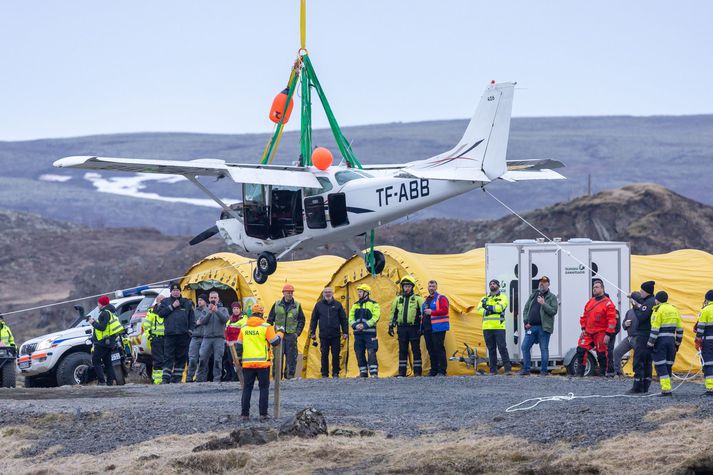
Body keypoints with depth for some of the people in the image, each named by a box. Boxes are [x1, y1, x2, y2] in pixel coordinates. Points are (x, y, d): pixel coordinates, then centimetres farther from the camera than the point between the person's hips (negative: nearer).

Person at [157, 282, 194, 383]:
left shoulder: (187, 303, 14)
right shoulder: (165, 301, 13)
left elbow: (192, 318, 14)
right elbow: (160, 313, -2)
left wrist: (190, 330, 3)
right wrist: (172, 306, -6)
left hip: (183, 334, 2)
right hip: (170, 334, -2)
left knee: (181, 358, 3)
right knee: (168, 357, -8)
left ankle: (177, 377, 8)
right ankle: (166, 378, -12)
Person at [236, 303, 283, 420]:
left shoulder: (244, 328, 6)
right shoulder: (266, 327, -8)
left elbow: (238, 345, 10)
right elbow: (275, 342, -8)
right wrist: (280, 332, 9)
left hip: (247, 363, 3)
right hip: (262, 363, -3)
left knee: (247, 388, 9)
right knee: (264, 388, 5)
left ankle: (244, 414, 7)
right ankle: (263, 414, 0)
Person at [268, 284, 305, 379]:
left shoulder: (297, 305, 6)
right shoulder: (277, 305, 7)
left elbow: (301, 320, 10)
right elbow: (270, 319, 11)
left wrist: (298, 332, -1)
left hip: (291, 334, 0)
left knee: (291, 356, -1)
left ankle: (290, 374, 6)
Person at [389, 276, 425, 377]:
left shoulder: (418, 299, 2)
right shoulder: (398, 299, 14)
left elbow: (423, 313, 0)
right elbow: (393, 313, 20)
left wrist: (422, 327, -7)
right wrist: (391, 326, 15)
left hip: (413, 328, -4)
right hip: (402, 328, 4)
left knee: (416, 350, -2)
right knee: (402, 351, 6)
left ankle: (417, 371, 1)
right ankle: (402, 372, 9)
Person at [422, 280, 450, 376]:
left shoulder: (441, 298, -2)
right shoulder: (426, 300, 22)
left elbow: (445, 310, -15)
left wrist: (431, 312, -17)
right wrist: (421, 326, 16)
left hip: (437, 328, -8)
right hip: (427, 328, 8)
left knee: (439, 349, -9)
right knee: (431, 350, 9)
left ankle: (442, 371, -8)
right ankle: (433, 370, 14)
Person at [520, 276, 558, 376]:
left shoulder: (552, 297, 3)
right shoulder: (533, 295, 18)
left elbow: (554, 311, -8)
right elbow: (525, 309, 18)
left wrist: (543, 304, -19)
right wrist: (526, 322, 5)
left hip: (544, 327, -5)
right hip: (531, 327, 5)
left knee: (544, 349, -1)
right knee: (525, 347, 0)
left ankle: (543, 370, 5)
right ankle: (526, 369, 7)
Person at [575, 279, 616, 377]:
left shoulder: (608, 303, -8)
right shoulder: (590, 302, 15)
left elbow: (612, 320, -12)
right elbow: (584, 316, 22)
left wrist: (608, 334, -17)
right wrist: (583, 328, 11)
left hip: (600, 334, -6)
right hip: (588, 332, 6)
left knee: (601, 353, 0)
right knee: (581, 349, -2)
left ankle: (602, 372, 12)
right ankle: (580, 371, 4)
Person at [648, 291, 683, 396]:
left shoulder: (658, 310, -10)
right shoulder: (674, 310, 11)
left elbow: (655, 329, -14)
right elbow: (679, 329, 14)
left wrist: (650, 343, -10)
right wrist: (677, 343, 21)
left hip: (660, 341, -6)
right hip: (671, 340, 6)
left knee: (660, 365, -5)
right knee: (668, 365, 13)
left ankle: (666, 389, -13)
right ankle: (666, 387, 14)